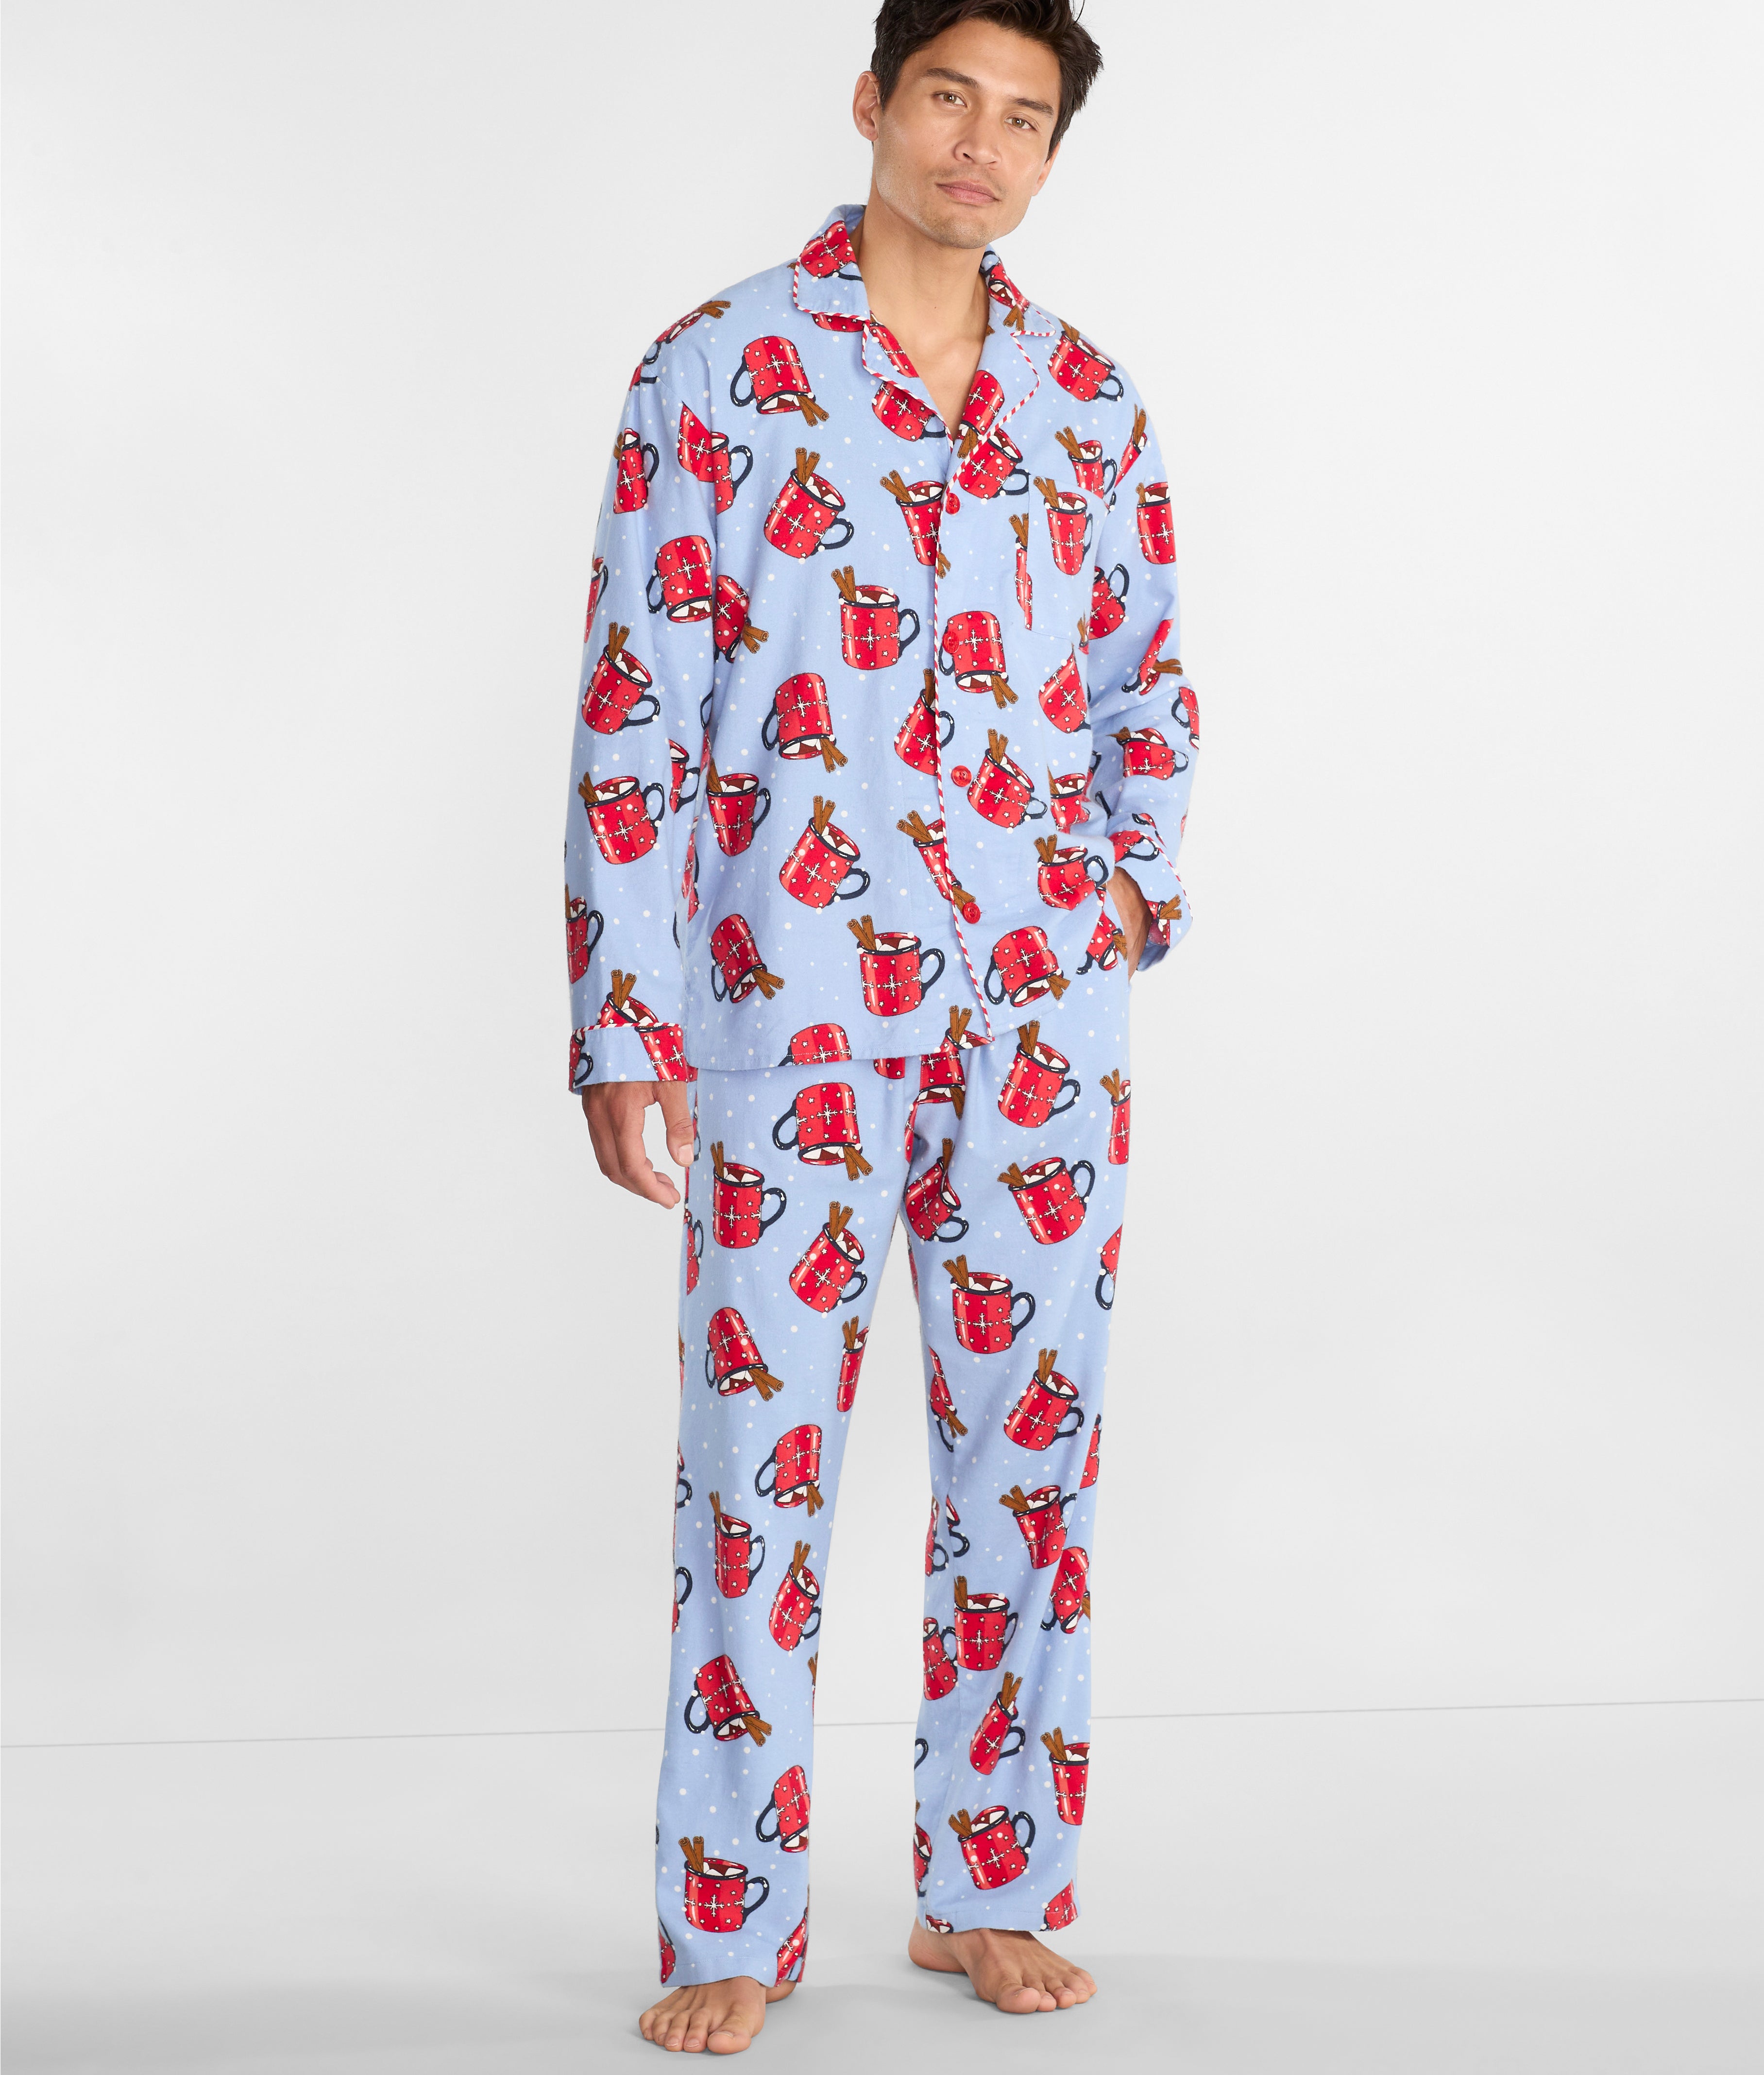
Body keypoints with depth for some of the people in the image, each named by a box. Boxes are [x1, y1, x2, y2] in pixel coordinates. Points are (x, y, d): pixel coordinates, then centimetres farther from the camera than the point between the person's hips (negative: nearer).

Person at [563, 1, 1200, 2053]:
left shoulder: (1089, 397, 10)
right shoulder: (718, 370, -1)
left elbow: (1152, 685, 21)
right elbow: (633, 712, -4)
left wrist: (1136, 871, 1)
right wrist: (623, 1030, -8)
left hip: (1044, 1014, 4)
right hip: (792, 1014, -4)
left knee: (1030, 1444, 8)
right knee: (761, 1467, -1)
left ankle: (992, 1891, 23)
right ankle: (731, 1927, 12)